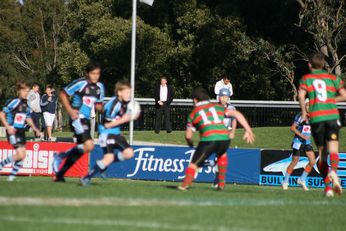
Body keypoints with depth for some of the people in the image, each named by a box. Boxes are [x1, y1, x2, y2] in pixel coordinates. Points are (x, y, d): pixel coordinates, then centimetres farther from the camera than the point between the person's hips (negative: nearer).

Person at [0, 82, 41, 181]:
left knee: (22, 155, 3)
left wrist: (34, 128, 15)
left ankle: (12, 176, 16)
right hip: (13, 132, -8)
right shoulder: (14, 102, -13)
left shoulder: (26, 105, 10)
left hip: (21, 132, 8)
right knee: (20, 155, -17)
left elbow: (28, 118, 26)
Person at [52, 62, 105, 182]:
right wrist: (70, 110, -14)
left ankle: (59, 175, 23)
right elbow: (63, 94, -5)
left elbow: (98, 105, 20)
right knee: (89, 145, -22)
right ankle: (60, 156, -5)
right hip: (78, 117, -8)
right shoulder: (80, 83, -11)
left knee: (79, 150, 11)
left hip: (86, 120, 8)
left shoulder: (99, 87, 10)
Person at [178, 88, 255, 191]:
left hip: (208, 140, -3)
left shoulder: (194, 113, 19)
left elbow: (188, 135, 20)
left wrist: (190, 143, 43)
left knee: (194, 163, 6)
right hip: (224, 139, 3)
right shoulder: (218, 107, 25)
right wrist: (248, 130, 20)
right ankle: (221, 183, 27)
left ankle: (185, 184, -17)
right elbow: (237, 114, 18)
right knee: (222, 154, 33)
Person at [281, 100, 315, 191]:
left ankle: (302, 180, 11)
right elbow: (292, 128, -14)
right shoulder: (300, 116, -12)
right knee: (294, 162, 0)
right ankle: (285, 182, 17)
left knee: (312, 161, -7)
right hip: (298, 141, -6)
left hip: (307, 142, 6)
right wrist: (302, 135, -21)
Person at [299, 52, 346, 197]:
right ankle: (333, 171, -40)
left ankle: (327, 185, 7)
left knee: (322, 153, 9)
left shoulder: (306, 79, 9)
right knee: (333, 149, -8)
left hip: (316, 118, 0)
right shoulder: (332, 78, 14)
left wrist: (303, 112, 4)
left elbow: (301, 95, -8)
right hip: (332, 116, 0)